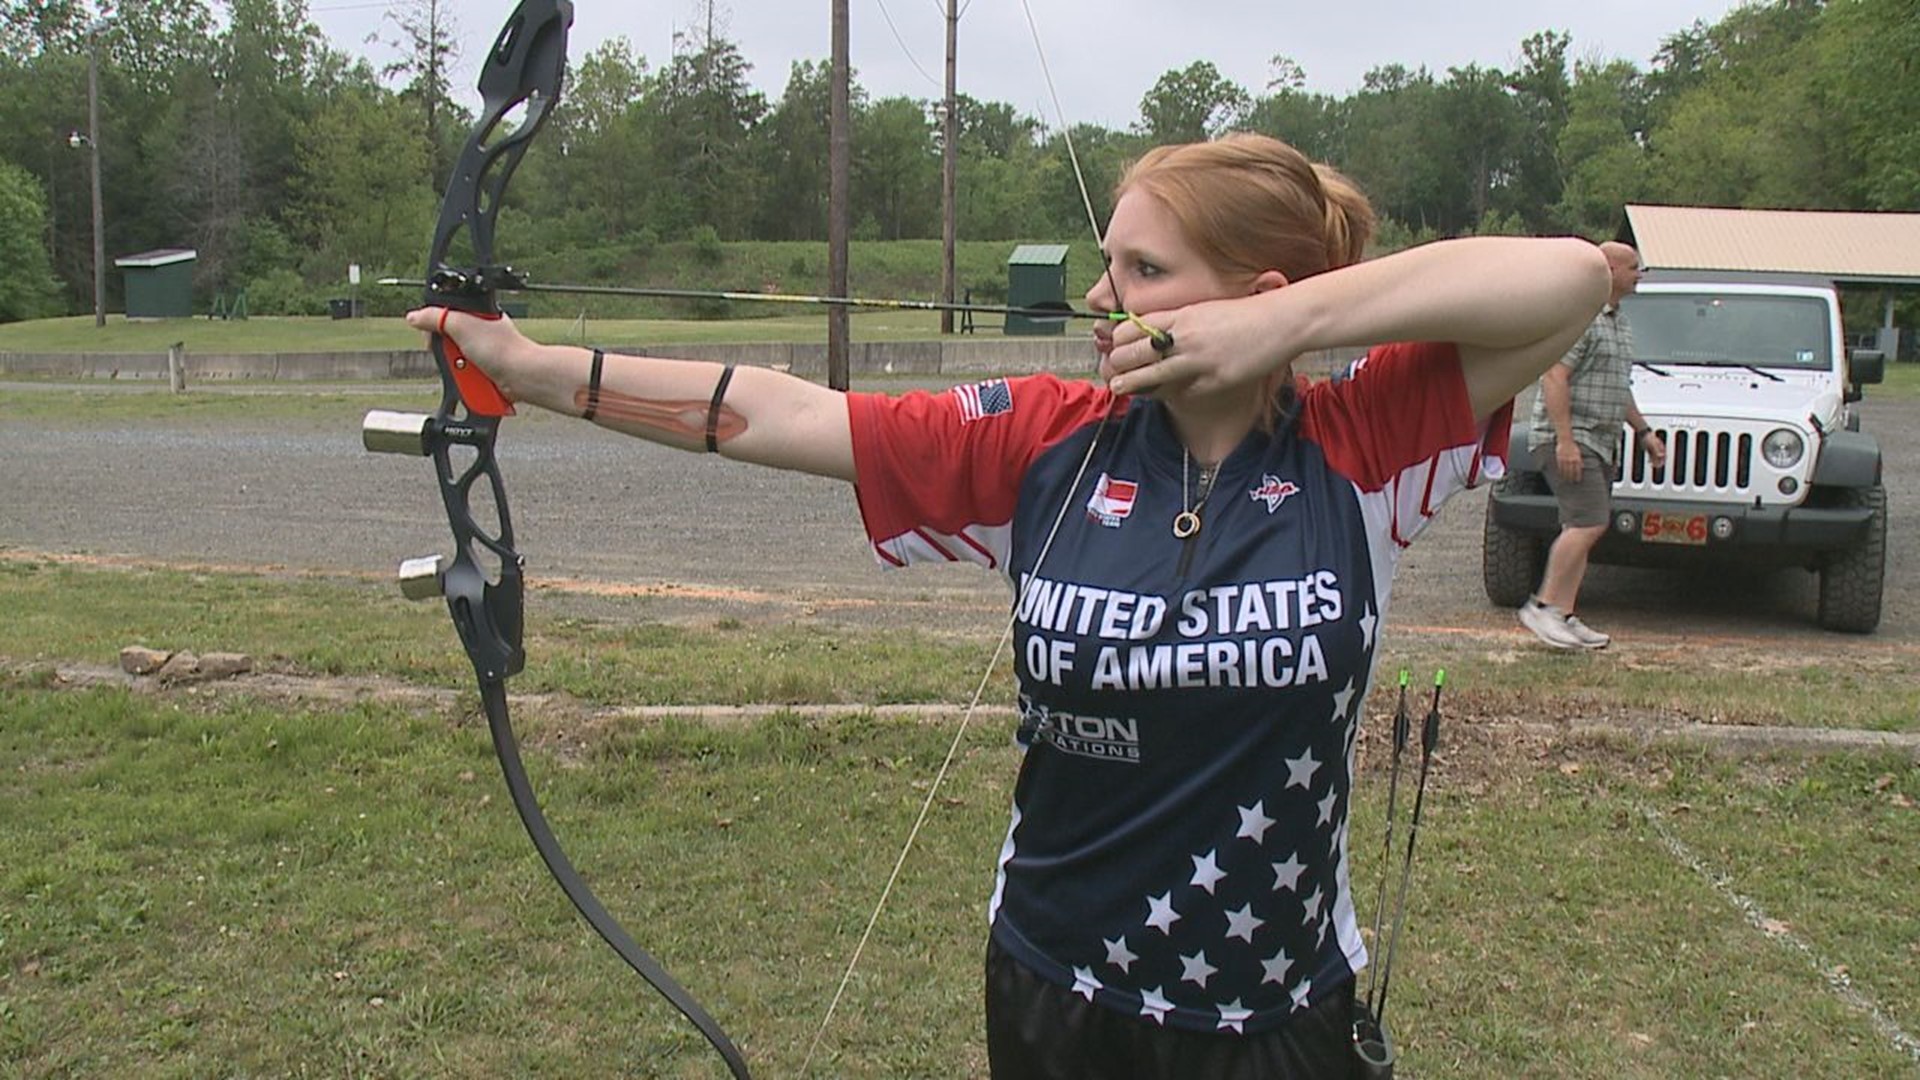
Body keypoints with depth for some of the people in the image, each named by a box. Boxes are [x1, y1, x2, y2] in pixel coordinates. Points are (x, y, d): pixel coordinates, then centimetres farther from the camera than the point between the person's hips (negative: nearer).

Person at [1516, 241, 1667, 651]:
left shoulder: (1619, 323, 20)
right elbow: (1554, 377, -20)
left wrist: (1643, 431, 26)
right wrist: (1565, 440, -25)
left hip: (1600, 442, 10)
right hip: (1568, 438, -10)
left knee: (1581, 528, 6)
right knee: (1589, 522, -18)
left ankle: (1564, 616, 7)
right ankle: (1541, 606, -12)